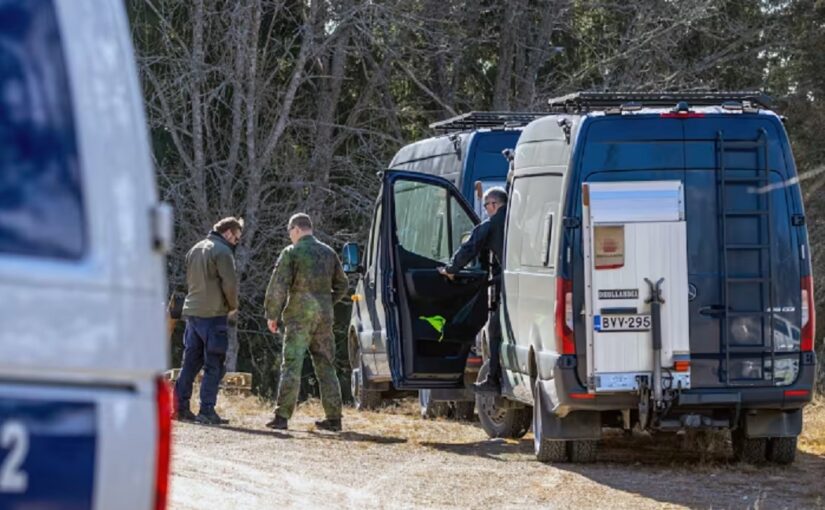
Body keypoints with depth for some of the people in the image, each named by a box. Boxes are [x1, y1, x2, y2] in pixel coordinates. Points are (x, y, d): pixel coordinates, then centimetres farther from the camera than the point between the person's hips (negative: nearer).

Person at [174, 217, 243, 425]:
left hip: (191, 311, 7)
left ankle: (180, 407, 10)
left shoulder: (195, 249, 16)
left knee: (190, 363, 11)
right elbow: (230, 283, -15)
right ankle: (206, 411, -7)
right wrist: (233, 307, 2)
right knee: (213, 365, -3)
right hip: (213, 314, -7)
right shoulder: (222, 252, -10)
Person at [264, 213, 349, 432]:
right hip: (324, 317, 5)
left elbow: (278, 286, -10)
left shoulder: (291, 252, -5)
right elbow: (342, 285, 19)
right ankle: (333, 418, 9)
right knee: (325, 366, 10)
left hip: (299, 315, -5)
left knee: (291, 365, -6)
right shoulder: (328, 253, 13)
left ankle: (282, 417, -11)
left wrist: (272, 315, -3)